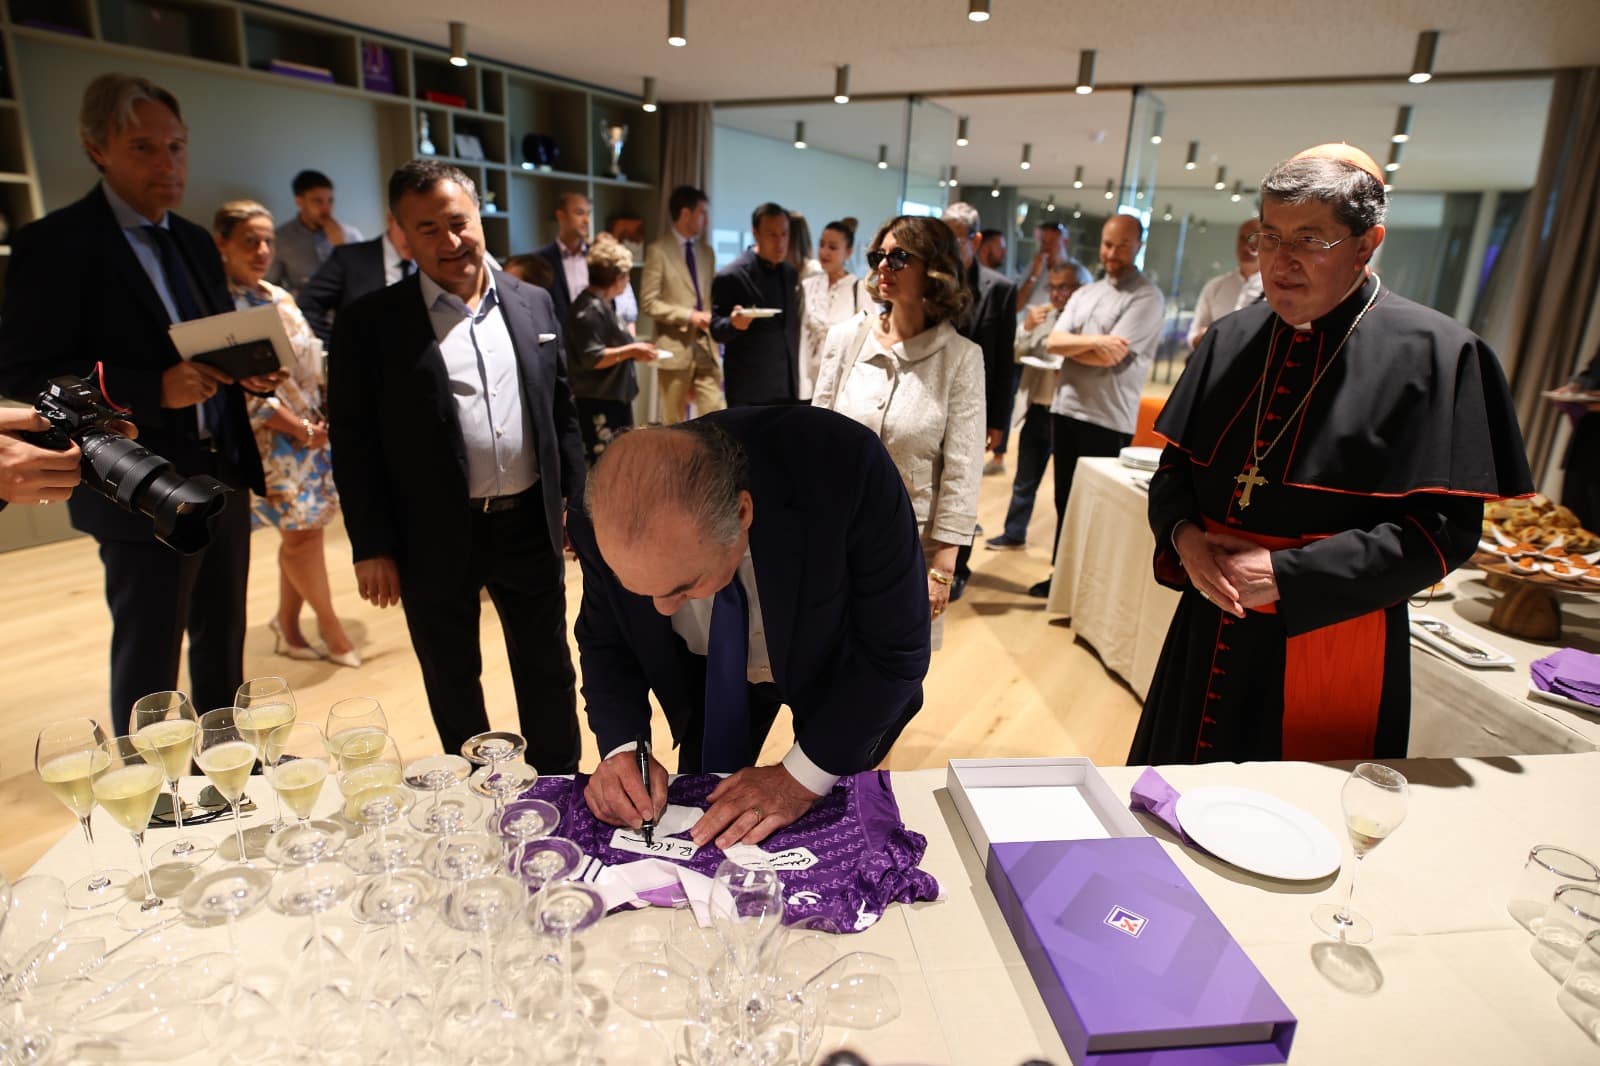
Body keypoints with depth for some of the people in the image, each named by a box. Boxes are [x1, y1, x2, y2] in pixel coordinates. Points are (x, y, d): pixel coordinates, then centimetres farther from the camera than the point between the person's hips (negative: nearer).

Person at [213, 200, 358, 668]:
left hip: (310, 429, 7)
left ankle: (288, 623, 24)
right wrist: (300, 430, -14)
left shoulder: (279, 298, 12)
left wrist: (321, 421, 0)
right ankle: (328, 623, 17)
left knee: (306, 530, 10)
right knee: (301, 531, -1)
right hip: (268, 437, -7)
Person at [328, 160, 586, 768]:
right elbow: (353, 442, -4)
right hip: (436, 538, -2)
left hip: (530, 526, 3)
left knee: (548, 674, 15)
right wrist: (371, 546, -6)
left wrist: (578, 506, 7)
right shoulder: (370, 323, -4)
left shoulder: (533, 304, 6)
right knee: (453, 685, 15)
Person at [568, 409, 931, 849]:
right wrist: (621, 747, -27)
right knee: (698, 832, 20)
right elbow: (605, 641, -10)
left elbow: (896, 647, -30)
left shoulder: (846, 466, -42)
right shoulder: (603, 519, -31)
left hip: (842, 669, -1)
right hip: (711, 674, 2)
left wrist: (803, 777, -28)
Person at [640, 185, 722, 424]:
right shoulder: (658, 250, -4)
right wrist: (689, 315, -17)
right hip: (675, 348, -5)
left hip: (706, 347, 5)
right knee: (675, 425, 4)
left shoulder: (707, 251, 16)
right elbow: (648, 303, -10)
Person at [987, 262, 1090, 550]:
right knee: (1024, 481, 17)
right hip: (1037, 410, 6)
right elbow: (1015, 356, 7)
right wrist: (1026, 328, -7)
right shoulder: (1043, 316, 8)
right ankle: (1014, 535, 32)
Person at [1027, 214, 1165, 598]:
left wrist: (1071, 344, -2)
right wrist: (1094, 341, -15)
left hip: (1108, 420, -6)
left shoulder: (1146, 297, -6)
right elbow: (1053, 342, 1)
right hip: (1065, 409, 6)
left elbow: (1110, 357, -16)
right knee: (1065, 500, 14)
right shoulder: (1084, 293, 14)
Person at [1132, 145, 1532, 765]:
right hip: (1209, 635, 5)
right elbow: (1176, 466, 9)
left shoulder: (1431, 354, -10)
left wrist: (1286, 575, -19)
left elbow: (1443, 530, -13)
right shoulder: (1232, 340, 4)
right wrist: (1183, 535, -12)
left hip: (1331, 645, -4)